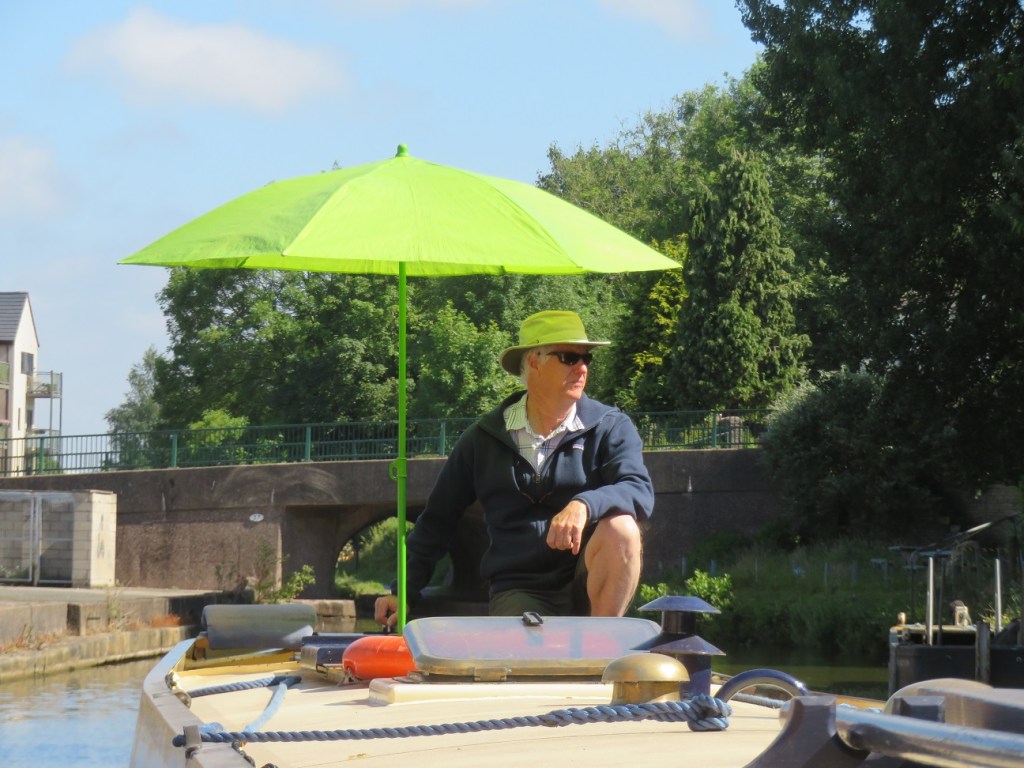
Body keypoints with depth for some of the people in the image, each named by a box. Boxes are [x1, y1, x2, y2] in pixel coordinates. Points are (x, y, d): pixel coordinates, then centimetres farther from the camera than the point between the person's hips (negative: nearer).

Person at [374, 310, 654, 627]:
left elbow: (640, 492, -14)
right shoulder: (484, 439, 9)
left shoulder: (610, 427, 3)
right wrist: (405, 592, 11)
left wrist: (584, 505, -34)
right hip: (518, 591, -1)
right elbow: (437, 518, 16)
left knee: (620, 527, -30)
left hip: (591, 587, 1)